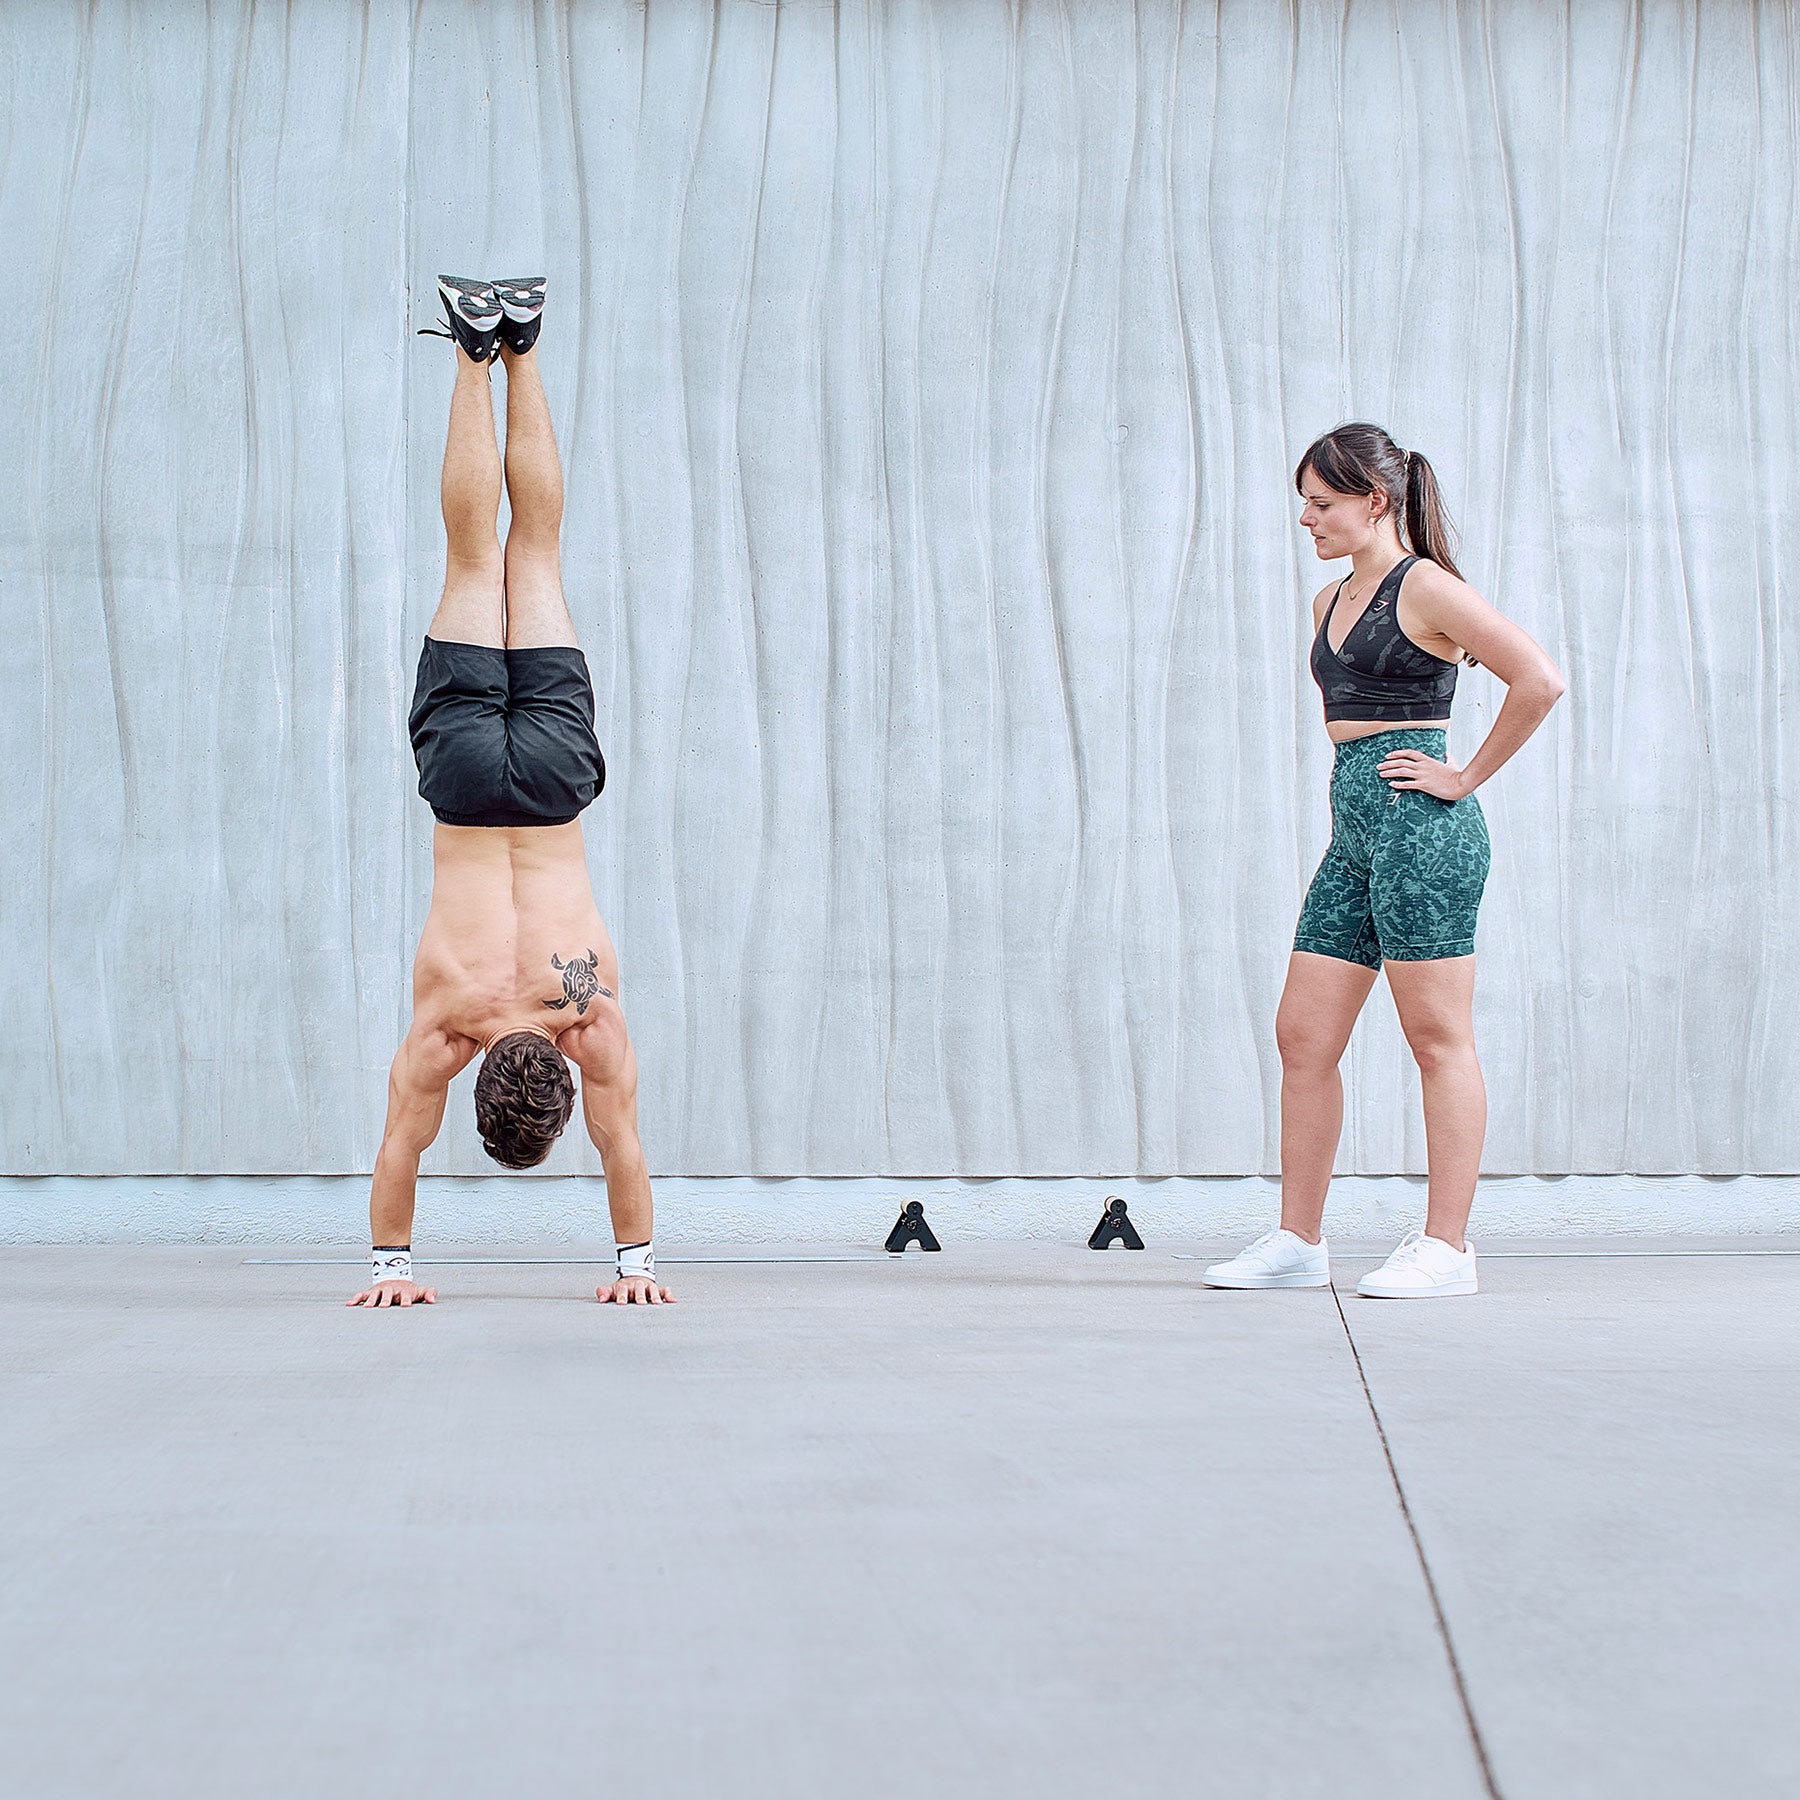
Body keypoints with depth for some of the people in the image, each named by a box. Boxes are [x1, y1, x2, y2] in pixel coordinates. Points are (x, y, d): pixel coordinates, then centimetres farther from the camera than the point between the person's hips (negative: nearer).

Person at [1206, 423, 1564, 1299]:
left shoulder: (1425, 588, -9)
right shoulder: (1329, 603, 17)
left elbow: (1540, 680, -17)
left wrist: (1465, 776, -12)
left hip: (1422, 829, -9)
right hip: (1355, 831, 9)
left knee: (1439, 1039, -3)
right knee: (1303, 1036, 6)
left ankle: (1446, 1246, 2)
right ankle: (1298, 1241, 12)